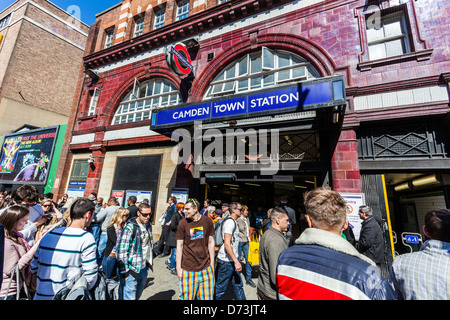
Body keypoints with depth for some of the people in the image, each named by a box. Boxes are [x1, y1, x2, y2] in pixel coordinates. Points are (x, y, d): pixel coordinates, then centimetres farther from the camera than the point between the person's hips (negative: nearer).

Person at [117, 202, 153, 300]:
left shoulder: (148, 225, 5)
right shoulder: (130, 228, -18)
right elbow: (122, 252, -18)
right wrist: (124, 272, -16)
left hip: (144, 269, 7)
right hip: (132, 271, -7)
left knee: (137, 296, 21)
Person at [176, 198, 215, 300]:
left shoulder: (207, 221, -4)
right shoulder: (182, 223, -7)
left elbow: (211, 243, 4)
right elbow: (179, 246, -2)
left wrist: (212, 264, 5)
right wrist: (178, 267, -2)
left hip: (206, 268, 1)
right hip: (188, 268, -1)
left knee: (207, 297, 9)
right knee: (186, 296, 7)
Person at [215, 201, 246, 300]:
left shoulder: (233, 222, 12)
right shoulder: (230, 222, -19)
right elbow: (227, 244, -25)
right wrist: (236, 261, -24)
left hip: (232, 260, 10)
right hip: (226, 261, -10)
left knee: (238, 285, 18)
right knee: (221, 287, 6)